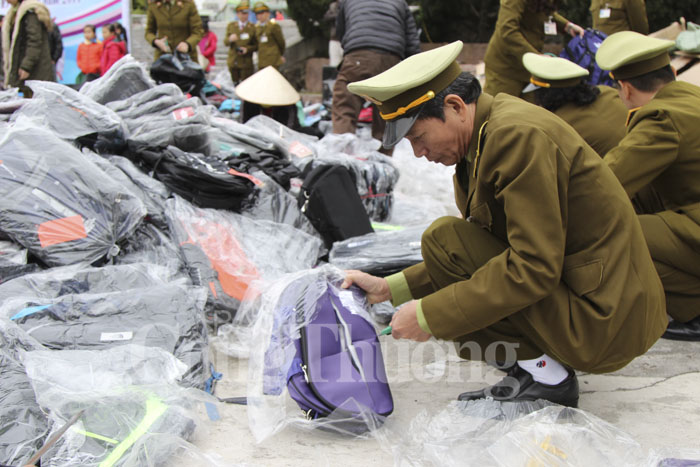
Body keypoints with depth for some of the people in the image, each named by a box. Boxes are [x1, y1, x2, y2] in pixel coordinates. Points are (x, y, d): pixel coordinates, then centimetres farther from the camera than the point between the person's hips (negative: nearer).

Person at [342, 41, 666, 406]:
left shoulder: (519, 134, -21)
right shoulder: (489, 131, 9)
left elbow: (533, 269, -25)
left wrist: (430, 316, -19)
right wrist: (391, 288, 9)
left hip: (602, 319, -10)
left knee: (443, 239, -14)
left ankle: (542, 374, -9)